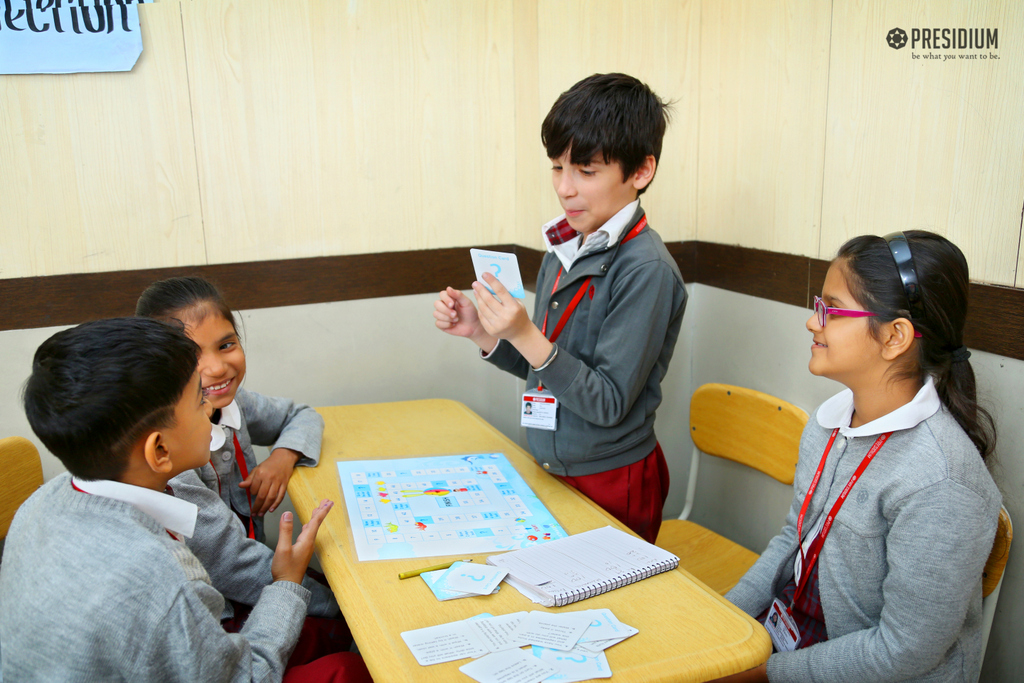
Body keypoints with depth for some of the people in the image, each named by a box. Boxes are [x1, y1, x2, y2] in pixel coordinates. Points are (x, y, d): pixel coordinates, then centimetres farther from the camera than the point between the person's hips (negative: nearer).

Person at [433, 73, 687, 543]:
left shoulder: (646, 270, -21)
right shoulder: (563, 248, 3)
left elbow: (608, 404, -23)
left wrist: (526, 335, -30)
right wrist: (482, 332, -6)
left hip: (612, 484, -7)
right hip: (553, 470, 7)